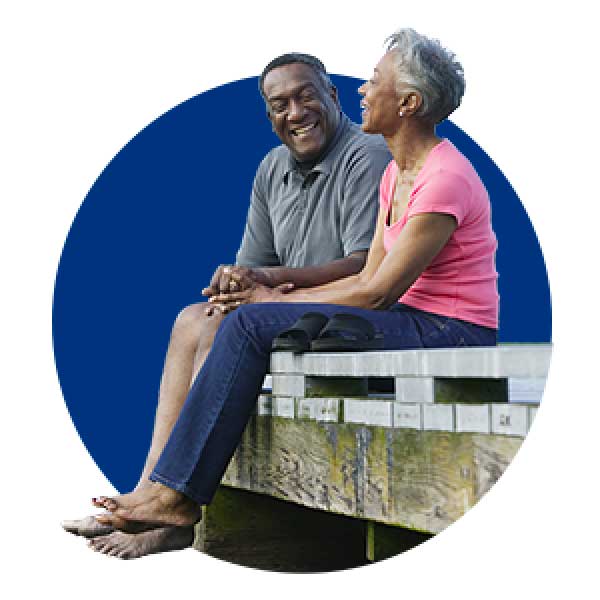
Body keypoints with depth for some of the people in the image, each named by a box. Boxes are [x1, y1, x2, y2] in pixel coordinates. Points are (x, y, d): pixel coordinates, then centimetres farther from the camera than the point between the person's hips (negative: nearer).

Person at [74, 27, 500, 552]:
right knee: (246, 323, -7)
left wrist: (277, 301, -7)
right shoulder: (396, 173, 14)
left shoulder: (445, 178, -17)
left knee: (252, 324, -20)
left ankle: (177, 494, -11)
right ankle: (171, 490, -8)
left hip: (449, 334, -9)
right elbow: (369, 277, 11)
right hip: (413, 323, 9)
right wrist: (277, 294, 0)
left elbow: (376, 294, -17)